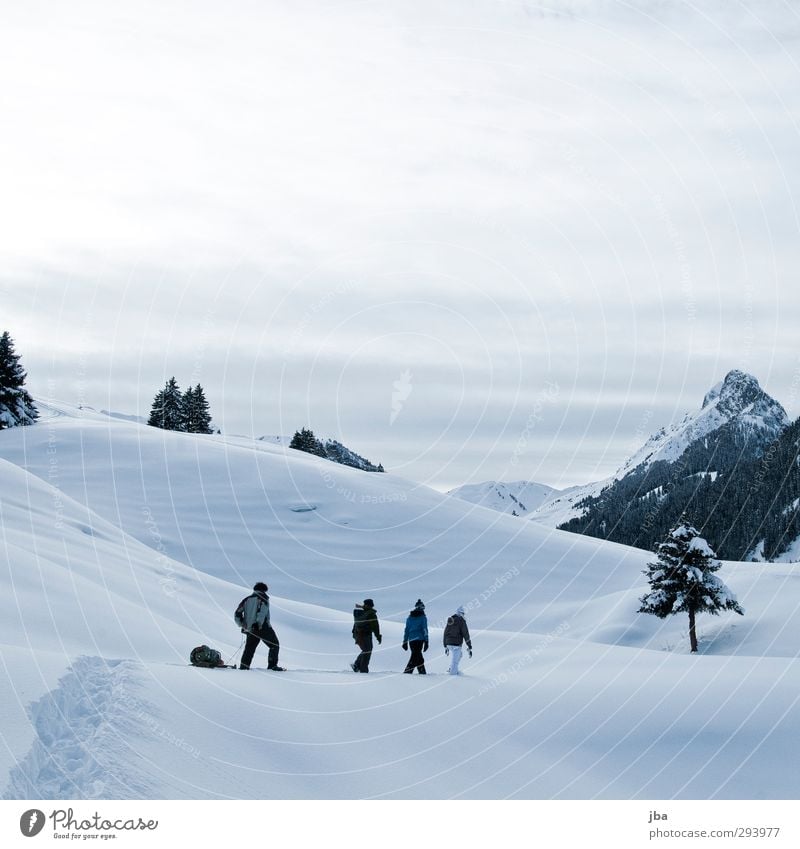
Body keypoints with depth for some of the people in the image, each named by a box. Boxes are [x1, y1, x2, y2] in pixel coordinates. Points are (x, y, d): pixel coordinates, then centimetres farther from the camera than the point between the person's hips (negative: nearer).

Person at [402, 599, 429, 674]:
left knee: (418, 656, 16)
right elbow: (425, 629, -5)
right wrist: (426, 642, -4)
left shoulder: (410, 617, 11)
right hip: (419, 639, -5)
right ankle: (407, 672, -18)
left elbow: (406, 630, 12)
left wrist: (405, 641, 15)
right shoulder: (423, 617, -2)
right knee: (415, 656, -7)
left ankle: (422, 672, 19)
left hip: (411, 640, 5)